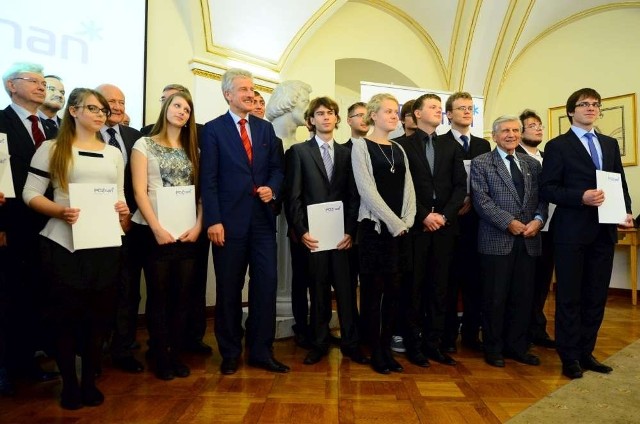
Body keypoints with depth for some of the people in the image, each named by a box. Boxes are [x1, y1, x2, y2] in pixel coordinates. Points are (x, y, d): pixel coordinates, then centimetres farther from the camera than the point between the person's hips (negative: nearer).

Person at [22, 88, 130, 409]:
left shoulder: (114, 153, 15)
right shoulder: (51, 148, 3)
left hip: (105, 245, 3)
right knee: (65, 314, 4)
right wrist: (60, 210, -18)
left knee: (99, 314, 7)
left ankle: (90, 381, 24)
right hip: (64, 245, -3)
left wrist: (123, 209, -5)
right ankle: (69, 384, 23)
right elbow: (30, 193, -1)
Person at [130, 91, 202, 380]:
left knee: (182, 296, 7)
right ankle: (162, 358, 17)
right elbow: (139, 191, -6)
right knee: (158, 296, 5)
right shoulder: (144, 145, 2)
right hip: (156, 231, -3)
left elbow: (200, 191, 7)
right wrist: (157, 229, -14)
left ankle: (177, 354, 20)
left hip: (187, 233, 3)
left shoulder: (192, 150, 13)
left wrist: (198, 225, -7)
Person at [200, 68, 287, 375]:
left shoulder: (266, 128, 14)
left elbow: (277, 167, 14)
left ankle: (261, 351, 18)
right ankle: (230, 353, 25)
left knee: (266, 285, 4)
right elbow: (208, 179, -6)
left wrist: (272, 188, -7)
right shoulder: (213, 129, 1)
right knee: (229, 289, 8)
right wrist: (213, 220, -13)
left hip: (262, 218, 4)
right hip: (230, 220, -3)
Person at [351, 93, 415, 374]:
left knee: (393, 290, 8)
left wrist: (406, 221, -4)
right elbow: (366, 189, -11)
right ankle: (376, 352, 14)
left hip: (400, 228, 5)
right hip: (375, 226, -5)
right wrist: (393, 222, -12)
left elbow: (408, 188, 12)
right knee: (373, 290, 1)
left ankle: (386, 348, 20)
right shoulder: (361, 146, -1)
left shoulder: (399, 149, 15)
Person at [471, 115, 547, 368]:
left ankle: (517, 346, 26)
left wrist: (538, 219, -8)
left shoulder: (532, 164, 15)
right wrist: (509, 222, -15)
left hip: (528, 240, 5)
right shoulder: (481, 163, 0)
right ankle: (493, 348, 18)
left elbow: (542, 197, 11)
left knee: (523, 297, 10)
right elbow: (481, 200, -9)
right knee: (495, 297, 3)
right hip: (497, 240, -4)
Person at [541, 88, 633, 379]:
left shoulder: (610, 144, 16)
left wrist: (626, 212, 0)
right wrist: (581, 197, -20)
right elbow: (548, 189, -8)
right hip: (572, 232, -5)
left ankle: (586, 352, 25)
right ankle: (570, 356, 15)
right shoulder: (558, 146, -1)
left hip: (604, 231, 6)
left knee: (596, 296, 12)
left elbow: (621, 183, 15)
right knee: (569, 297, 3)